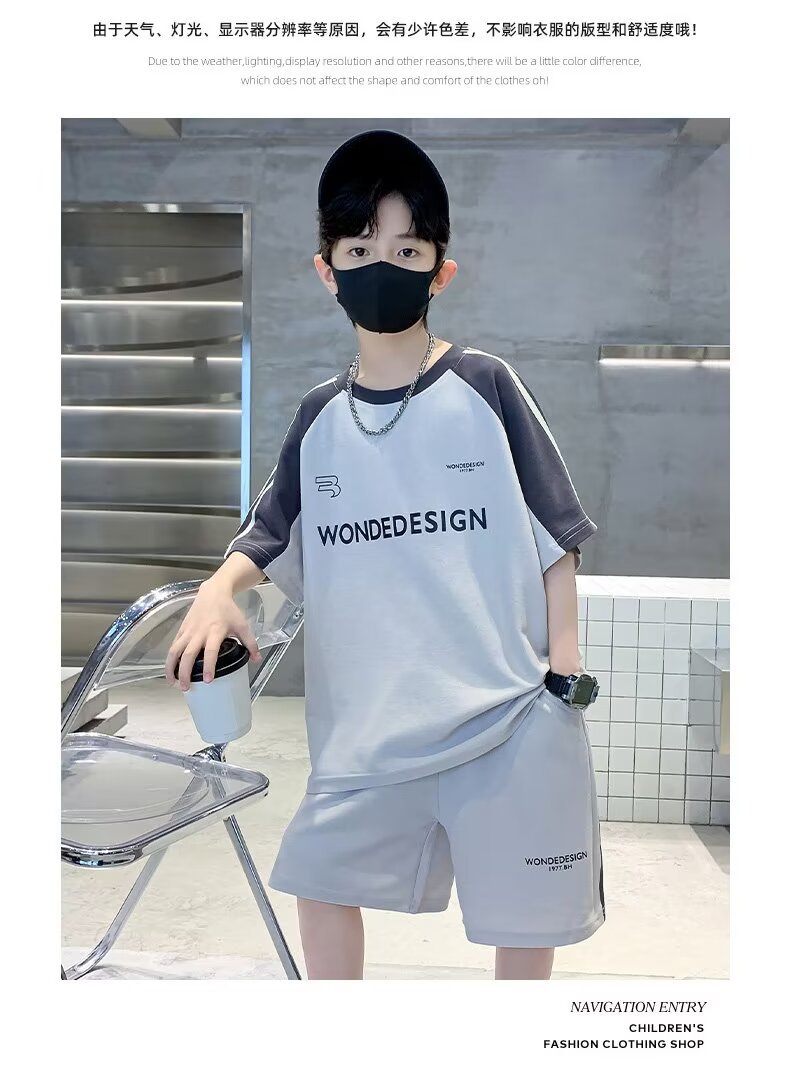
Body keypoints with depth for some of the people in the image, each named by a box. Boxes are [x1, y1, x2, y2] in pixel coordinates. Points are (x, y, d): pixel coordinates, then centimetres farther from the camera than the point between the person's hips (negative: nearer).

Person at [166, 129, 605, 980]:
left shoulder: (485, 386, -5)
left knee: (526, 906, 10)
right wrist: (218, 588, -8)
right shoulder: (319, 416, 5)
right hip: (371, 715, 4)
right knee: (319, 875, 15)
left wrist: (565, 669, -6)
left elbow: (556, 535, -2)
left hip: (508, 707, -3)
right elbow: (270, 536, 12)